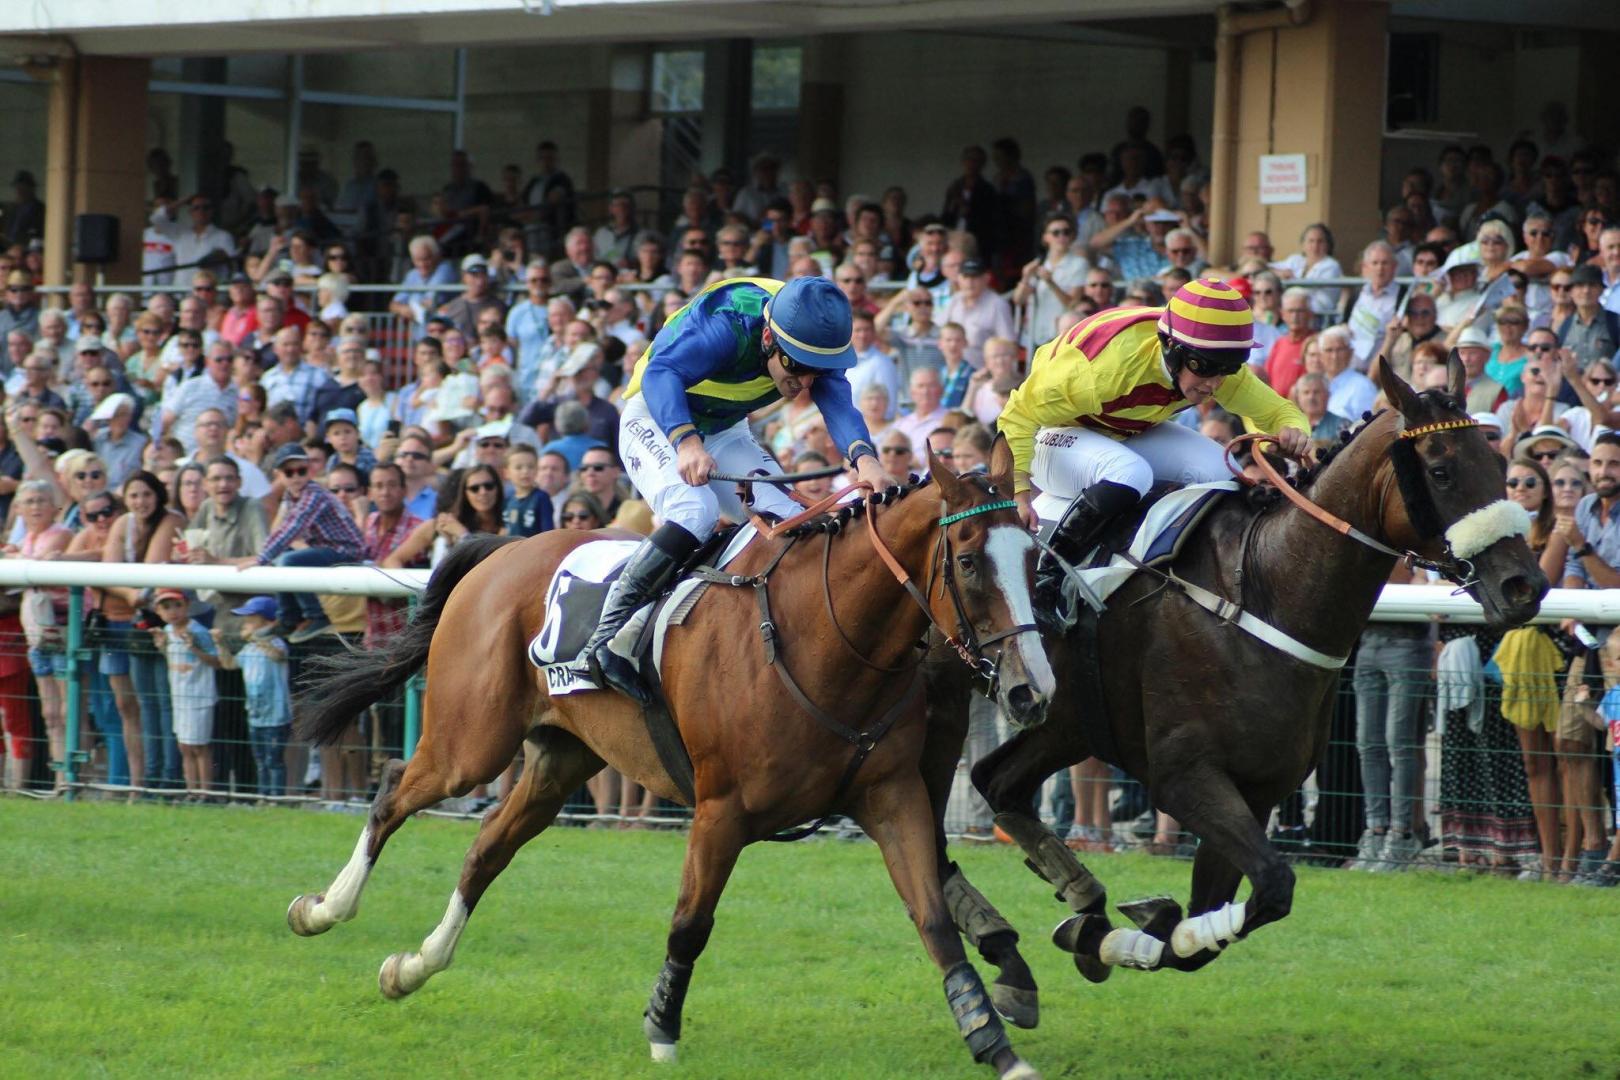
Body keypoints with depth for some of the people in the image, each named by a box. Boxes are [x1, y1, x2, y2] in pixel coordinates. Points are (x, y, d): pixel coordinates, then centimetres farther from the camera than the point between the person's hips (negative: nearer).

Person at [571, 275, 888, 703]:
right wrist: (686, 442, -65)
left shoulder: (816, 346, -16)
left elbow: (839, 406, -31)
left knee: (793, 524, -11)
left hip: (726, 435, 7)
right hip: (657, 419, -7)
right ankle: (603, 641, -34)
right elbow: (662, 372, -47)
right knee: (695, 510, -33)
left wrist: (864, 458, -53)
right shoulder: (728, 326, -34)